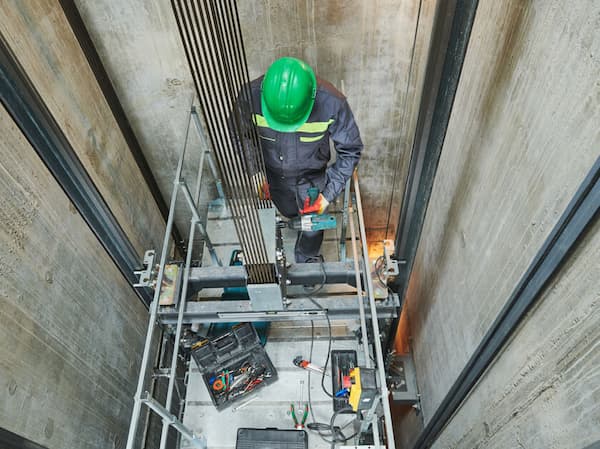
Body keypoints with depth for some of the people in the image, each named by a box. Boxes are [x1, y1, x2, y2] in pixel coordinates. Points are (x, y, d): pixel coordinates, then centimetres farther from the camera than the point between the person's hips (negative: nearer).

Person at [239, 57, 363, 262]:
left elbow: (350, 150, -19)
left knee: (313, 225, 21)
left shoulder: (332, 103, -36)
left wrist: (329, 193, -22)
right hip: (273, 175, 1)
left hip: (312, 177, -1)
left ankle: (307, 260, 53)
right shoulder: (251, 96, -33)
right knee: (289, 212, 29)